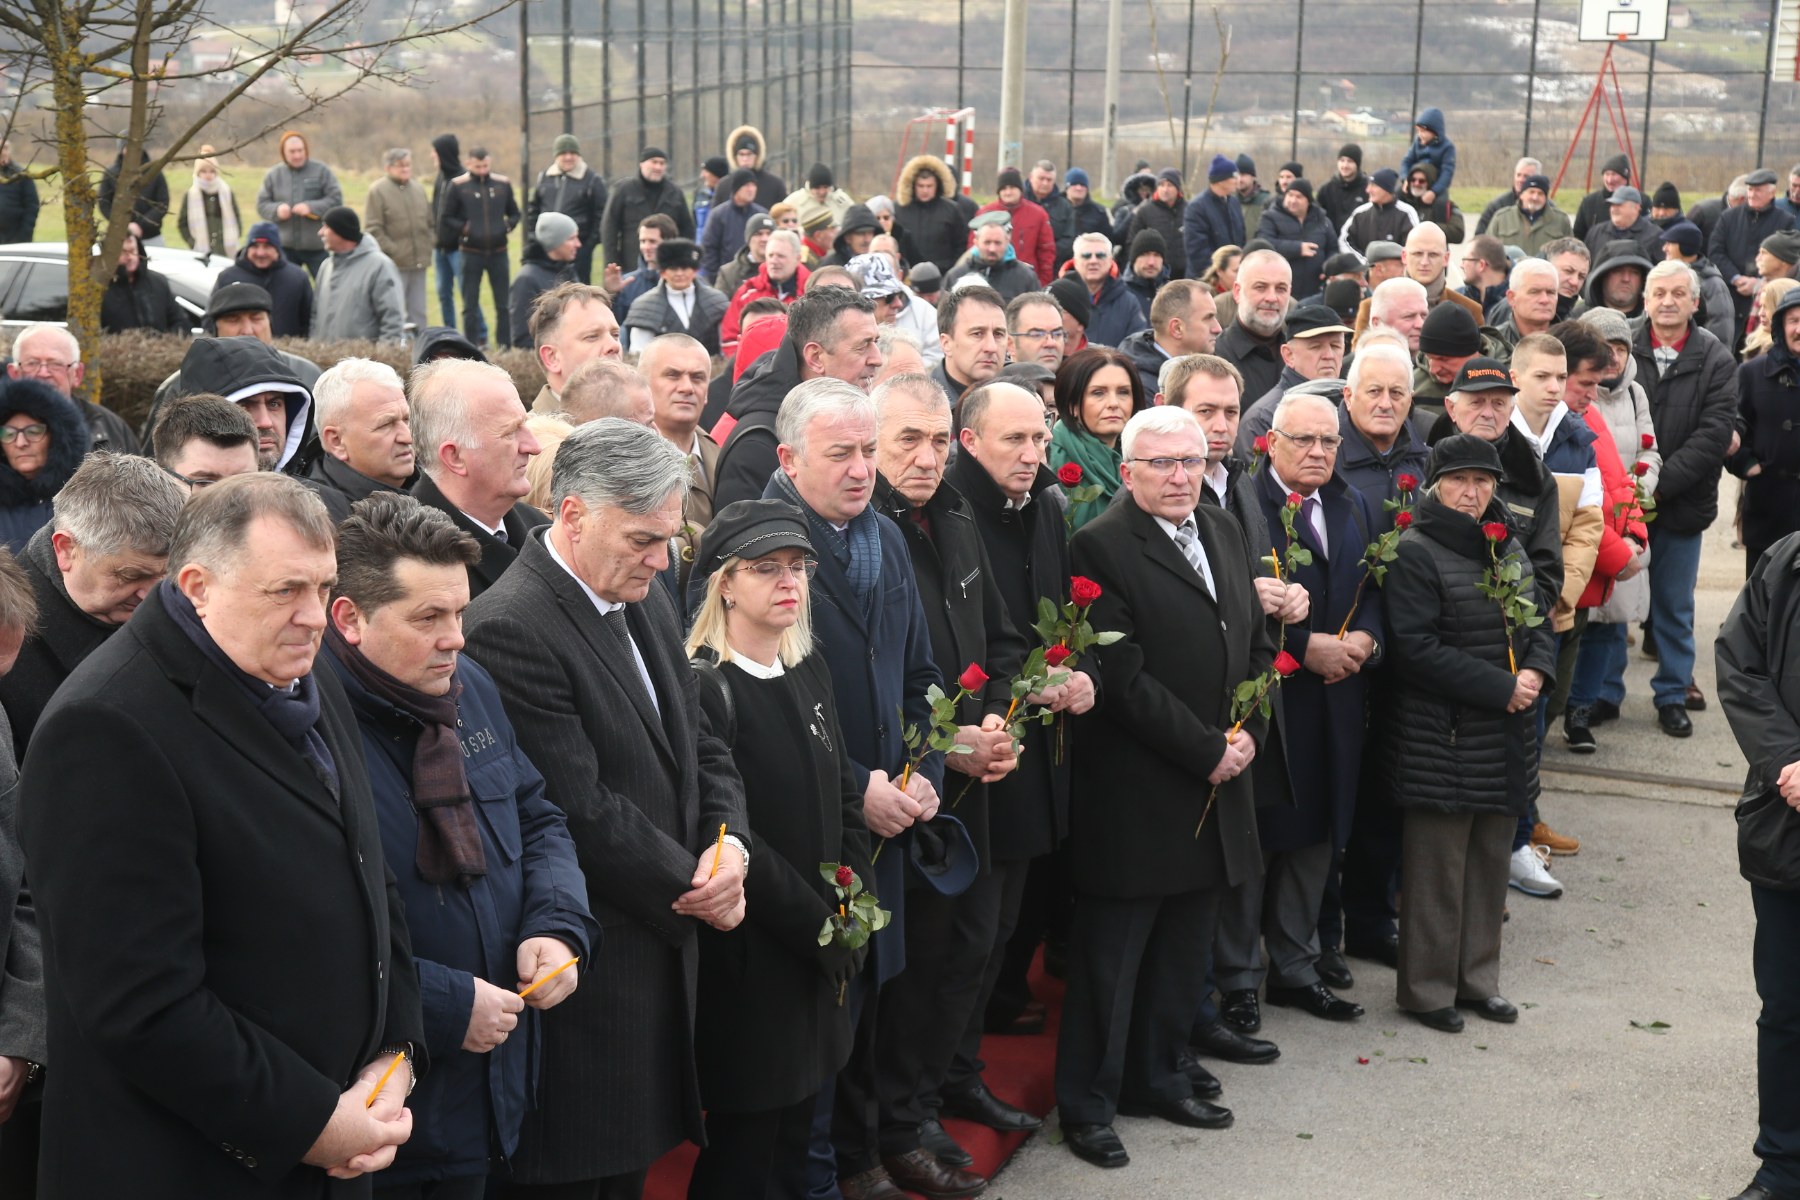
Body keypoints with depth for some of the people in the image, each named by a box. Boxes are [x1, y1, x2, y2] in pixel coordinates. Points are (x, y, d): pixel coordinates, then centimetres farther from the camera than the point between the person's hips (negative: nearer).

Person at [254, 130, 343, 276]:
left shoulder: (321, 171, -3)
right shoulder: (273, 175, 4)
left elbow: (336, 199, -7)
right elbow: (262, 205, 6)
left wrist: (312, 207, -19)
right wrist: (276, 209, -16)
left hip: (317, 246, -2)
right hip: (285, 245, 2)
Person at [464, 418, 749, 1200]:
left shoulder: (645, 602, 9)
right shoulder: (509, 631, -20)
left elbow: (699, 744, 13)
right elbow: (581, 812, -23)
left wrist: (729, 844, -6)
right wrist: (696, 886, -12)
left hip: (659, 947, 8)